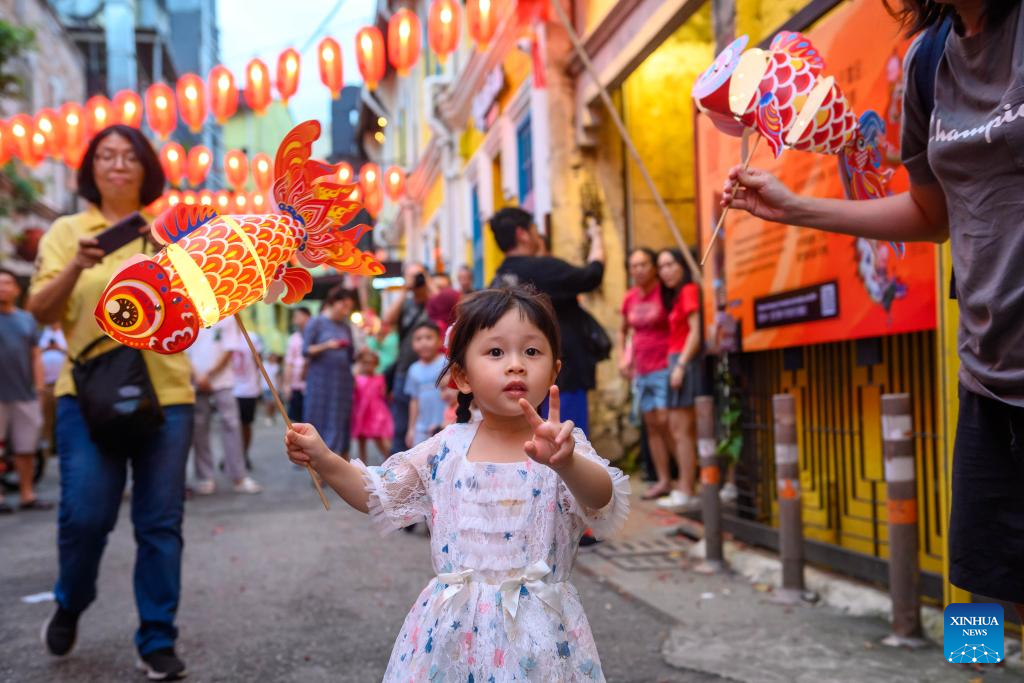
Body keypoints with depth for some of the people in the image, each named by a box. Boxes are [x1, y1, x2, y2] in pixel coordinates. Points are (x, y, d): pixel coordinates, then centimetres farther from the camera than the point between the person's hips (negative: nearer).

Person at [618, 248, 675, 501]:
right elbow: (623, 330, 25)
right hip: (640, 370, 7)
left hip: (663, 367, -7)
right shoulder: (630, 299, 10)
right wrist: (622, 357, 13)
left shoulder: (665, 293, -9)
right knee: (651, 425, 8)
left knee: (665, 422, -13)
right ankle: (663, 480, 15)